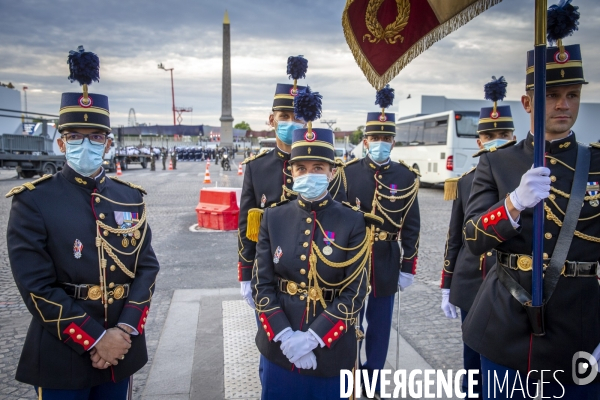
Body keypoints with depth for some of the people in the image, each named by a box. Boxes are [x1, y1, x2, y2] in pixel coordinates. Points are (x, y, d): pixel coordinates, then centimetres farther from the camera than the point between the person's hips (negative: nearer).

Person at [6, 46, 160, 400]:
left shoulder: (131, 198, 2)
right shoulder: (33, 201, -9)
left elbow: (147, 267, 0)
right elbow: (37, 287, -13)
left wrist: (125, 331, -12)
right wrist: (94, 340, -16)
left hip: (122, 350, 4)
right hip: (61, 358, -3)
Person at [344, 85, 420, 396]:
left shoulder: (406, 178, -2)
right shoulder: (348, 173, -5)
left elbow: (411, 227, 0)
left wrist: (408, 268, -1)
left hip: (387, 263, 1)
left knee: (380, 324, 13)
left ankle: (372, 382, 32)